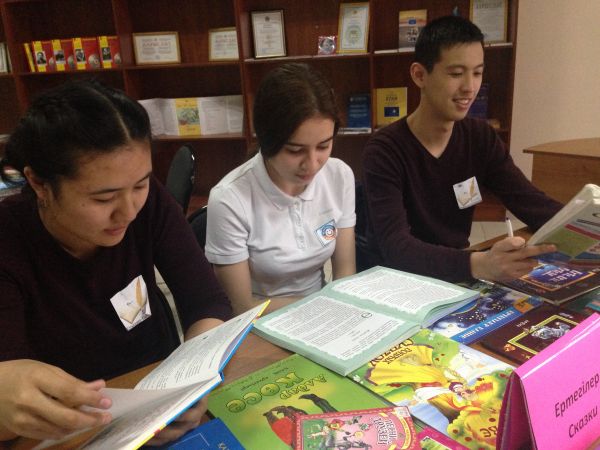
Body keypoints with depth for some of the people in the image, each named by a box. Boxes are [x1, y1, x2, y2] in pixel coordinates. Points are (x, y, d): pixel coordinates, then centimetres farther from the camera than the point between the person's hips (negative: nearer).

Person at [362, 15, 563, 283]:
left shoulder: (481, 137, 0)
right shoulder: (385, 151, -18)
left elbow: (533, 204, -6)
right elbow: (395, 247, -29)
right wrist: (479, 264, -44)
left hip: (457, 276, 5)